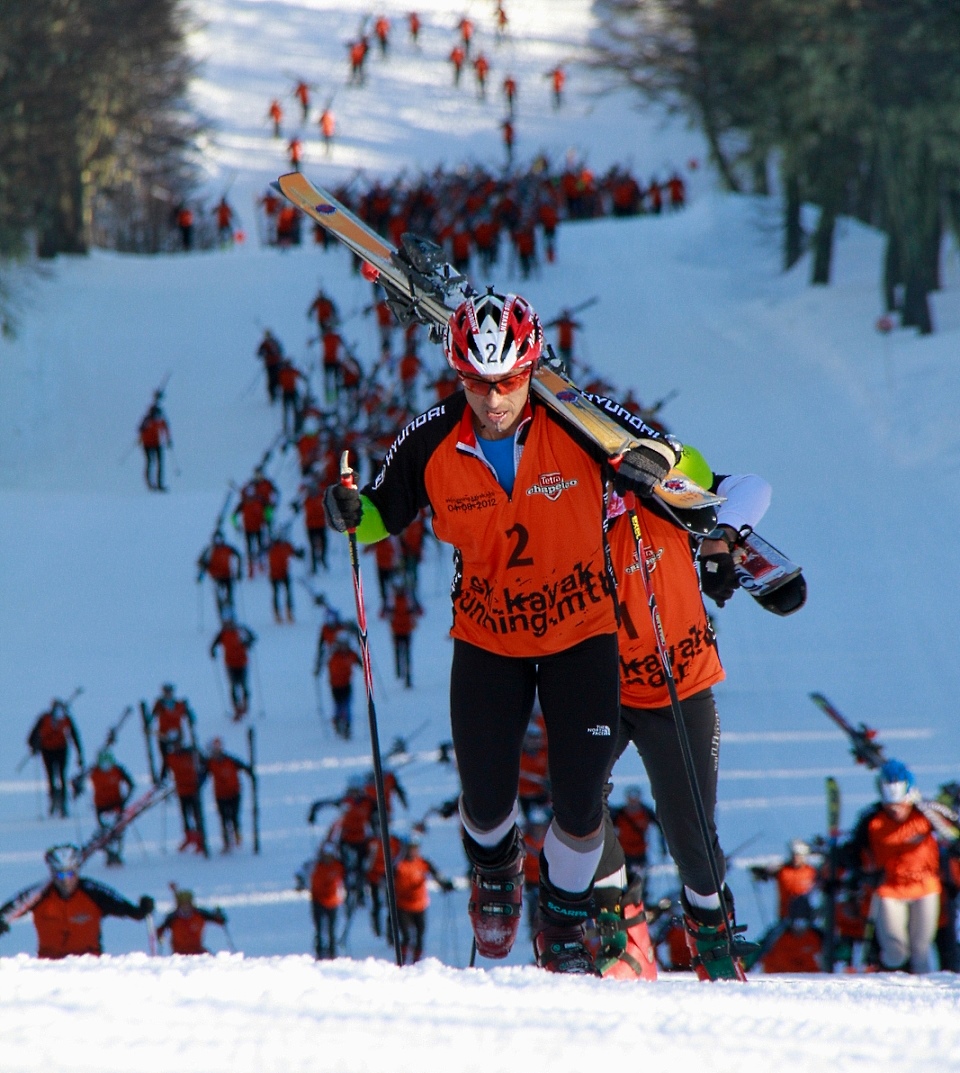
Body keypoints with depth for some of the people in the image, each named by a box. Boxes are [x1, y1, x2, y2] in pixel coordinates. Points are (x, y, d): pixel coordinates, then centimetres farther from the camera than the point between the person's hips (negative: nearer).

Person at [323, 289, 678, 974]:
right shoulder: (432, 447, -15)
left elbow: (686, 466, -7)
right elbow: (386, 514, 2)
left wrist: (657, 462, -30)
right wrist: (351, 516, -20)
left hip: (581, 633, -1)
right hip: (487, 638, 1)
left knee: (580, 803, -3)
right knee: (485, 800, 0)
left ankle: (566, 927, 26)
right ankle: (496, 867, 39)